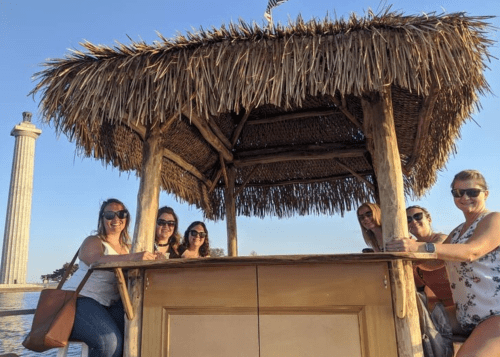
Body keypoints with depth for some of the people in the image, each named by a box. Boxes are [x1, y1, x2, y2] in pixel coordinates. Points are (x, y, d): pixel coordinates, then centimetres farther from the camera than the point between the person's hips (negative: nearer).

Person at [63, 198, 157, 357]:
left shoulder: (126, 247, 17)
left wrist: (152, 259, -19)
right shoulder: (92, 242, -2)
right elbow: (97, 260, -26)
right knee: (110, 342, -30)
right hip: (79, 299, -5)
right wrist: (133, 257, -42)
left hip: (108, 305, 6)